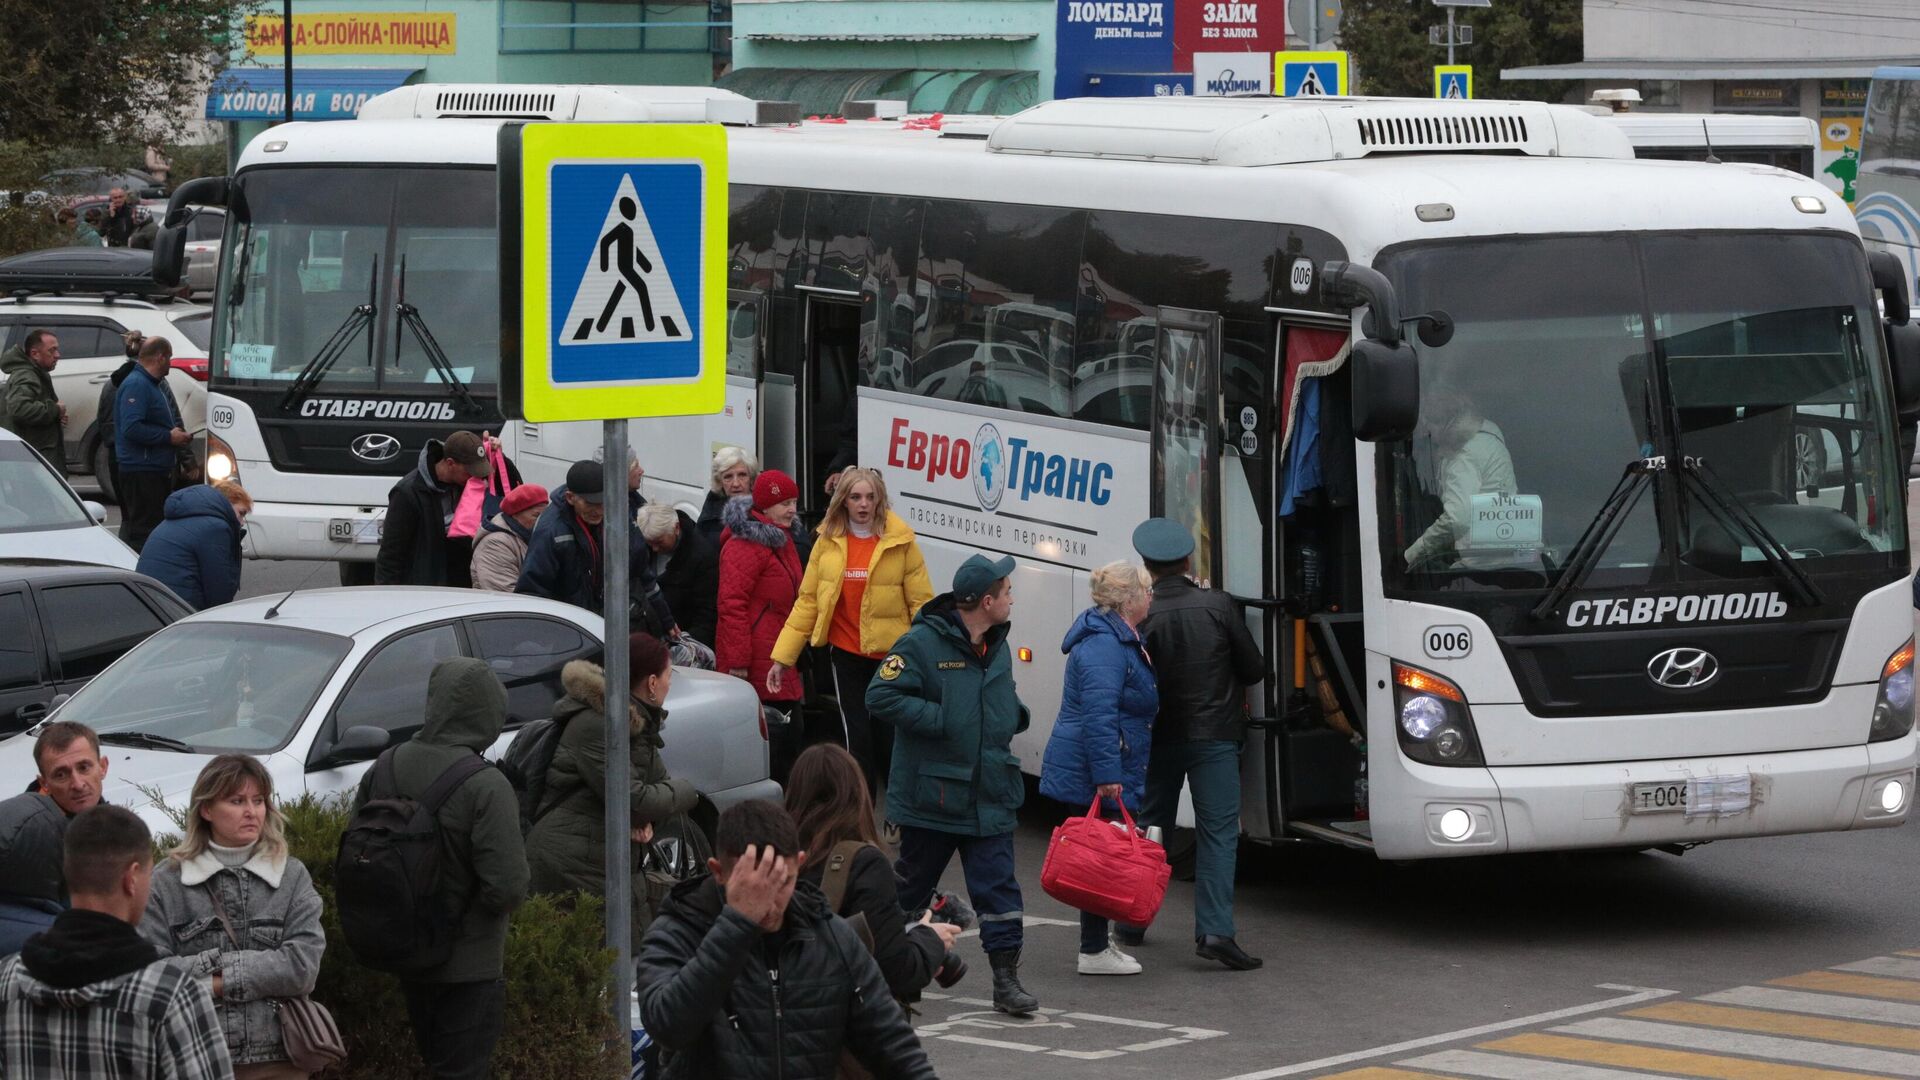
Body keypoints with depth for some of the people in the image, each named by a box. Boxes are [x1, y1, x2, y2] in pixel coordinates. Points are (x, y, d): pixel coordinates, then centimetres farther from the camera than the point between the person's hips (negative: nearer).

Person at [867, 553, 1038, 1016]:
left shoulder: (998, 647, 10)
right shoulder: (923, 643, -14)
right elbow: (881, 696, -19)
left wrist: (1013, 716, 5)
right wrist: (939, 721, -21)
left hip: (990, 799, 5)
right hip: (931, 799, -5)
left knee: (998, 888, -2)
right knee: (911, 887, 11)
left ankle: (1006, 978, 0)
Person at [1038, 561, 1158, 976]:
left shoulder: (1119, 639, 16)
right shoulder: (1104, 646, -20)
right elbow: (1099, 715, -27)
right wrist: (1108, 777, -29)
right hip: (1092, 779, -11)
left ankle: (1098, 942, 24)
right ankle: (1094, 951, -1)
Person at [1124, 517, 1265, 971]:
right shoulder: (1218, 606, -8)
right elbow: (1254, 669, 0)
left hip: (1159, 736, 2)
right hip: (1214, 736, -2)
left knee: (1148, 827, 17)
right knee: (1218, 832, -3)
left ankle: (1130, 923, 24)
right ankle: (1214, 930, -15)